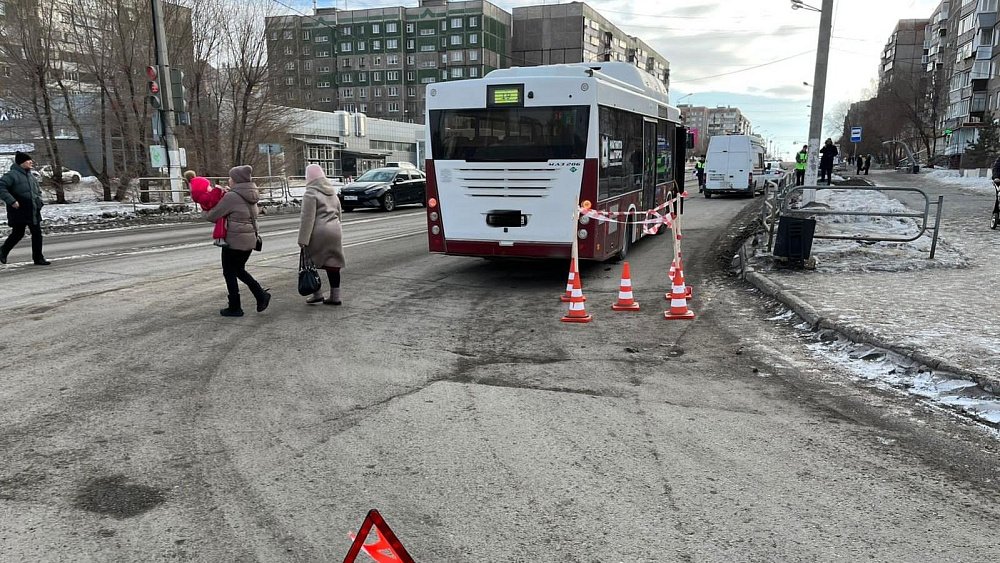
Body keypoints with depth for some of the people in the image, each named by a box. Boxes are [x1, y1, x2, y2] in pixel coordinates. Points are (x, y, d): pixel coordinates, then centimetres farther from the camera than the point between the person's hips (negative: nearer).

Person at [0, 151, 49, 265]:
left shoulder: (30, 176, 15)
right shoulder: (12, 175, -10)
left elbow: (38, 190, 27)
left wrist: (39, 201, 10)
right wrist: (11, 201, -25)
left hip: (33, 212, 7)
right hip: (18, 212, -7)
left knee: (37, 234, 3)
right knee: (18, 234, 2)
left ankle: (38, 258, 10)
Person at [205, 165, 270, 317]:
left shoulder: (231, 196, -16)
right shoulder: (251, 196, 8)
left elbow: (213, 216, -11)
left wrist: (205, 213, 12)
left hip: (234, 240, -8)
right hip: (250, 239, 8)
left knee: (230, 273, 7)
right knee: (239, 269, 22)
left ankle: (234, 308, 14)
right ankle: (261, 295, 9)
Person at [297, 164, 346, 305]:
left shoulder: (310, 193, -10)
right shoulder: (332, 191, 14)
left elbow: (307, 218, -15)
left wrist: (303, 239, -15)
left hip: (319, 234, -7)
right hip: (335, 231, 7)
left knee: (311, 264, 8)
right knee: (333, 264, 8)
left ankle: (317, 294, 8)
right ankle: (335, 296, 11)